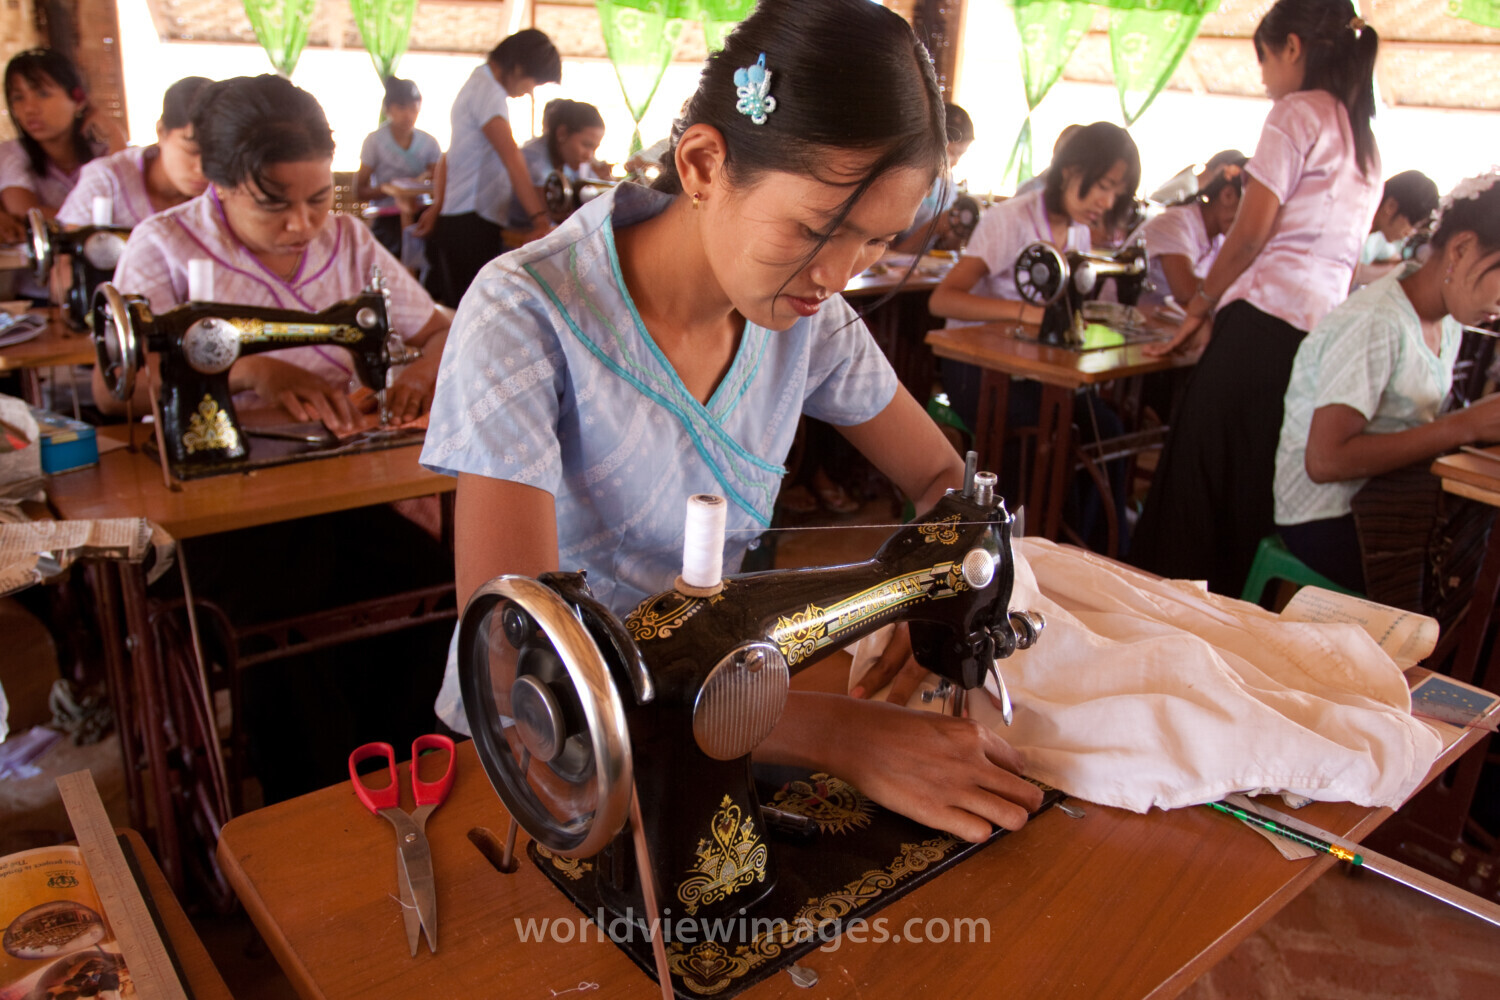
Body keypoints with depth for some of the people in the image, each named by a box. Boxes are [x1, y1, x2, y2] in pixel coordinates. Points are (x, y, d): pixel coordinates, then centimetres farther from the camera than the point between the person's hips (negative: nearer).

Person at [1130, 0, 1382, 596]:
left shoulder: (1297, 113, -2)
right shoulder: (1366, 143, 22)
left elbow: (1250, 234, -8)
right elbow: (1332, 250, 18)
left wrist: (1199, 308, 3)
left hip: (1265, 323, -8)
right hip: (1326, 332, 8)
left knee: (1198, 474, -2)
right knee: (1257, 491, 12)